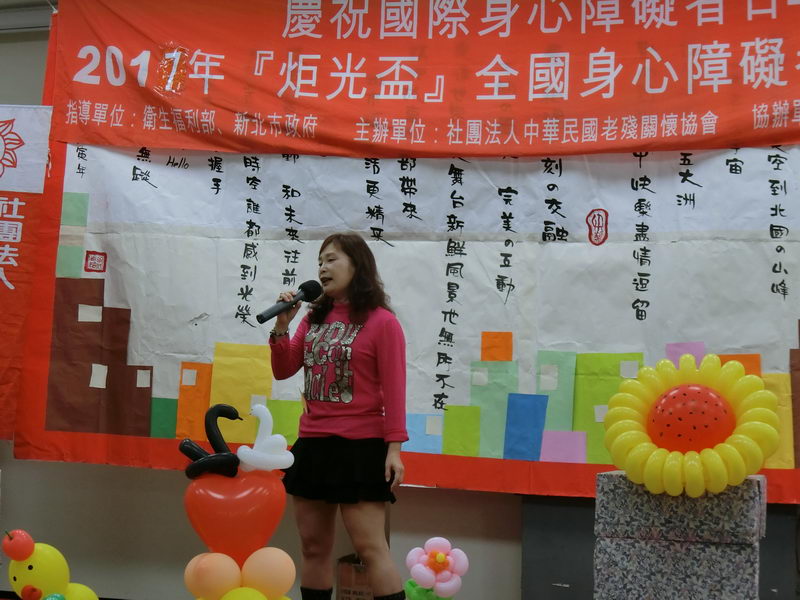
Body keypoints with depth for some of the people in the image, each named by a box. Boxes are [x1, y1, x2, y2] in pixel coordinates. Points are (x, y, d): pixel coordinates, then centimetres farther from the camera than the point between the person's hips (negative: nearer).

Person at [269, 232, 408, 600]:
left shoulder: (381, 321, -6)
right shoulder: (314, 318, 11)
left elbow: (393, 389, -9)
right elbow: (283, 371, 11)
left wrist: (394, 447, -15)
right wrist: (281, 326, -3)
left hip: (361, 447, -6)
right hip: (312, 445, 6)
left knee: (370, 547, -5)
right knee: (313, 546, 12)